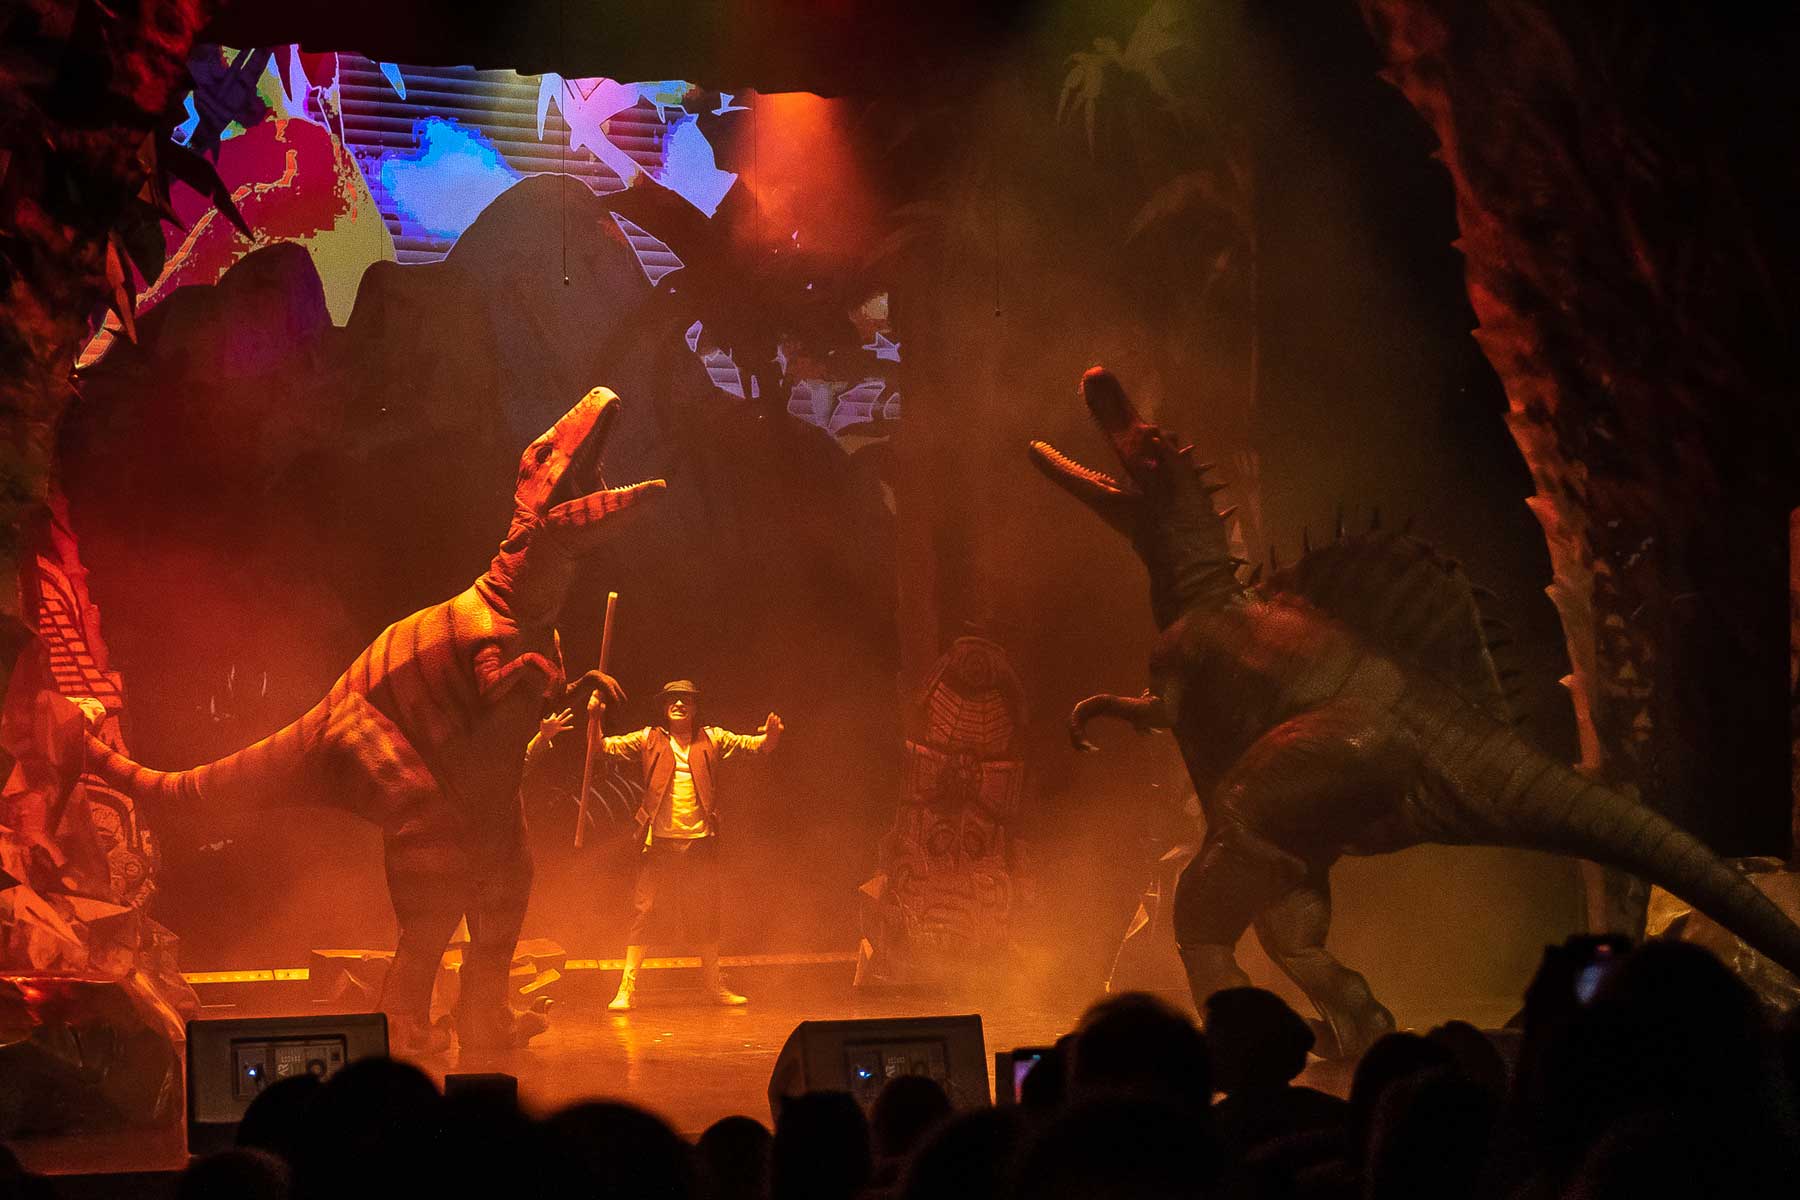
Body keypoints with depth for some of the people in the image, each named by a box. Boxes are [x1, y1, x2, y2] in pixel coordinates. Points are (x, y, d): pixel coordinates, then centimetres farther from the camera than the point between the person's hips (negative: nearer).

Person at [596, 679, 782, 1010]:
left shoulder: (711, 739, 9)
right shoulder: (649, 740, 6)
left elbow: (751, 744, 2)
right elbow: (606, 746, -1)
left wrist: (770, 737, -21)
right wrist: (595, 719, -20)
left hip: (700, 841, 2)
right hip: (659, 842, -2)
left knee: (706, 917, 11)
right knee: (641, 912, -7)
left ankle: (714, 985, 24)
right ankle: (627, 988, -5)